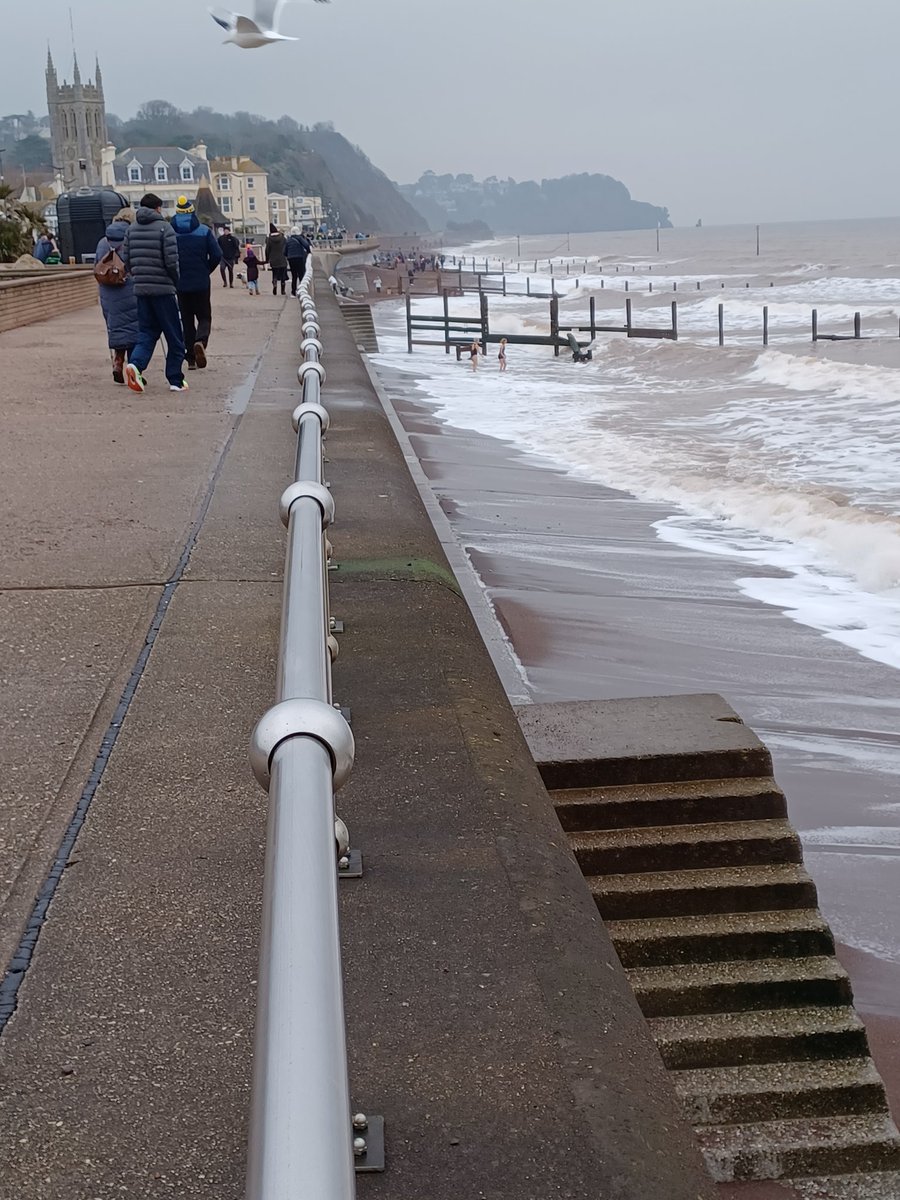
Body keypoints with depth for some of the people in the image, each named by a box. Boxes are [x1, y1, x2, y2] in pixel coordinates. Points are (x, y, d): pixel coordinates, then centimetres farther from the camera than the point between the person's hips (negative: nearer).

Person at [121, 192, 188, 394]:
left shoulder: (132, 229, 9)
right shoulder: (164, 228, -7)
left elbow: (126, 260, 7)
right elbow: (172, 262, -13)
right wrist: (175, 283, 3)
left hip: (141, 289, 5)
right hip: (163, 289, -5)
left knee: (146, 333, 11)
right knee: (174, 337, 5)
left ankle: (135, 364, -16)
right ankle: (175, 380, 7)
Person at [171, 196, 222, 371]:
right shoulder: (204, 231, -2)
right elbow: (217, 255, -6)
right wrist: (206, 271, 9)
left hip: (179, 284, 1)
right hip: (201, 284, -1)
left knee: (186, 320, 11)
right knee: (204, 317, 10)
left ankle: (191, 359, 8)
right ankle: (200, 342, -22)